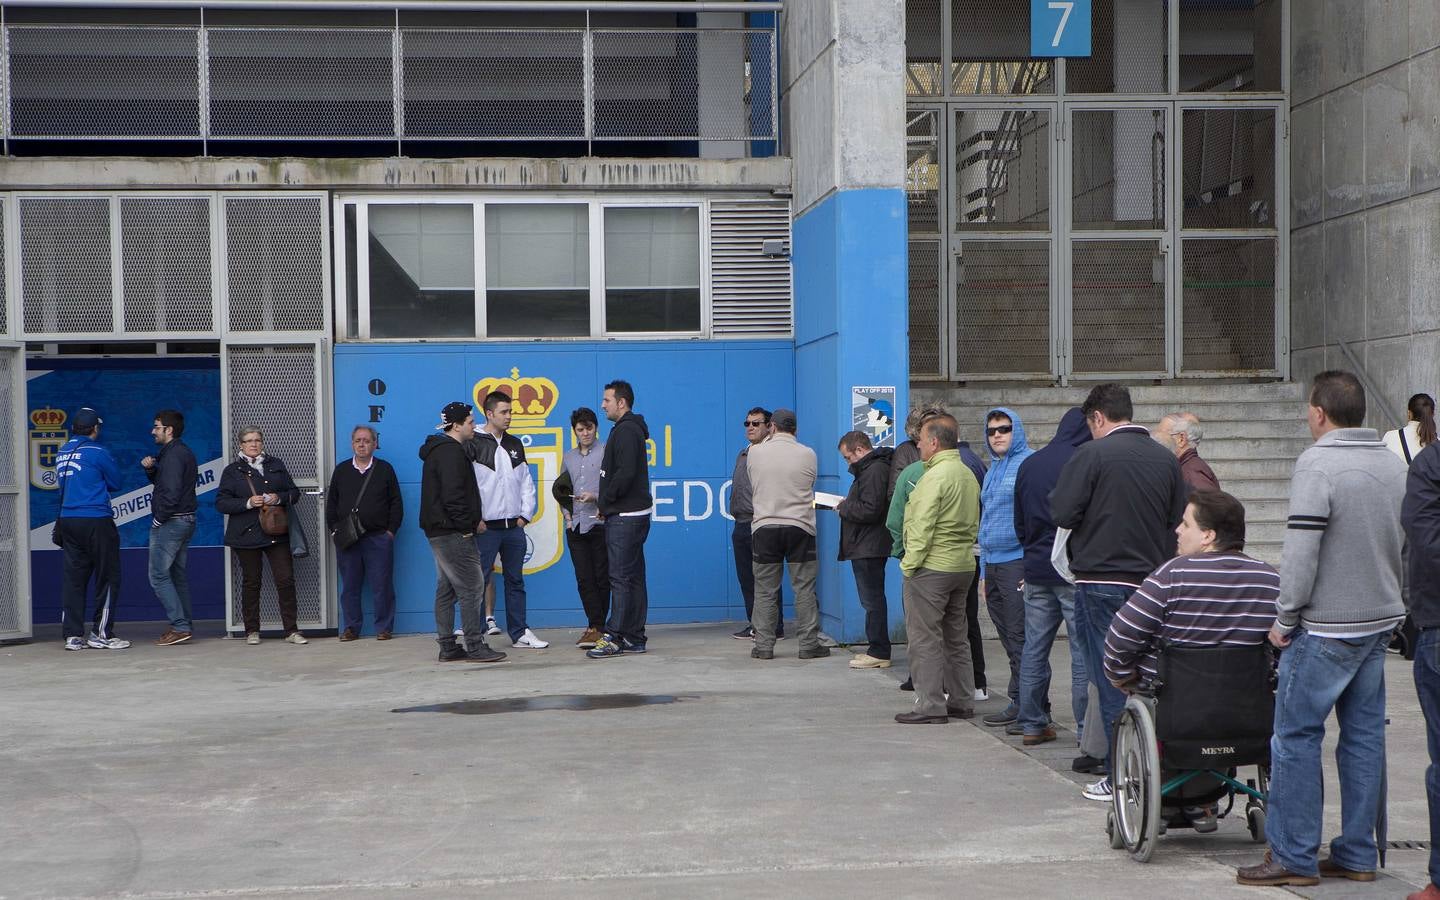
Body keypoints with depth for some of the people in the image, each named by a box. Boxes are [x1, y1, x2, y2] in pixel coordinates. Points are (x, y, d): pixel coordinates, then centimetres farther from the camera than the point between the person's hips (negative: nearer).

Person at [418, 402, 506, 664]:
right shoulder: (451, 452, -14)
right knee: (471, 586, -9)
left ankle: (447, 647, 15)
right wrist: (471, 523, -13)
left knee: (446, 589, 12)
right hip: (453, 533, -11)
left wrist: (472, 521, 15)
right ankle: (475, 647, -8)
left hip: (438, 531, 11)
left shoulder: (438, 450, 19)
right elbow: (453, 495, -22)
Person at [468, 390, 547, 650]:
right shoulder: (473, 444, -7)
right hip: (486, 527, -6)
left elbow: (526, 482, 17)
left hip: (514, 526, 6)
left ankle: (519, 633, 16)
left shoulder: (515, 445, 13)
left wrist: (526, 514, 7)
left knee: (515, 580, 10)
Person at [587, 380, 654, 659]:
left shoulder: (626, 431, -13)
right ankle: (634, 638, 15)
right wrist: (605, 501, 12)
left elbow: (625, 474, -23)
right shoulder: (632, 429, 19)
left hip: (624, 517, -11)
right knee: (633, 577, 11)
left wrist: (604, 501, -12)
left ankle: (614, 638, -8)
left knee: (621, 577, -9)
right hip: (634, 513, 11)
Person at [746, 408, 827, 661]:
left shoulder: (755, 453, -2)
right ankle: (809, 645, 4)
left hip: (764, 527, 1)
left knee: (765, 590, 6)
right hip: (799, 527, -1)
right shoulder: (807, 455, -2)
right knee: (804, 588, 4)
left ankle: (763, 645, 6)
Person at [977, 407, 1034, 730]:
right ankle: (1024, 701, 16)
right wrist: (984, 571, 19)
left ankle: (1021, 703, 0)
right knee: (1007, 637, 10)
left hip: (1018, 562, -9)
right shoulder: (992, 470, 18)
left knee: (1019, 637, -5)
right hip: (992, 565, 9)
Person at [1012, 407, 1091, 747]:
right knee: (1083, 653, -2)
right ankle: (1088, 729, -2)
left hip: (1035, 570, 6)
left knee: (1034, 649, 10)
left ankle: (1032, 724, 15)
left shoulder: (1028, 465, 10)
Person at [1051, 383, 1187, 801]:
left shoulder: (1092, 455, -10)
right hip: (1152, 581, 5)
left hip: (1101, 582, -5)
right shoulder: (1166, 459, 6)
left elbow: (1061, 513, -13)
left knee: (1111, 681, 0)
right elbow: (1180, 521, 9)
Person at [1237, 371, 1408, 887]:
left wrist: (1286, 619, -10)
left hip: (1327, 627, -8)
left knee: (1296, 736, -1)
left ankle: (1293, 857, 1)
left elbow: (1301, 549, -19)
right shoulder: (1393, 464, 9)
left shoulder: (1318, 464, -16)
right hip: (1380, 620, 8)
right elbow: (1404, 544, 17)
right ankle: (1357, 855, 16)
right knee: (1364, 735, 11)